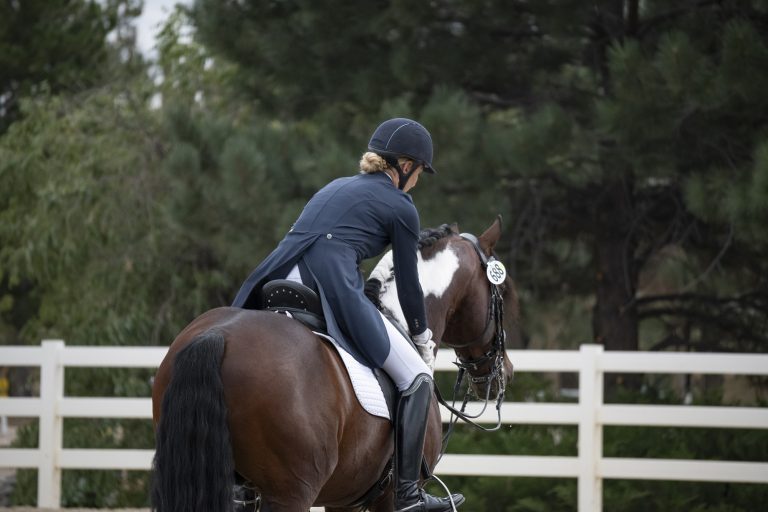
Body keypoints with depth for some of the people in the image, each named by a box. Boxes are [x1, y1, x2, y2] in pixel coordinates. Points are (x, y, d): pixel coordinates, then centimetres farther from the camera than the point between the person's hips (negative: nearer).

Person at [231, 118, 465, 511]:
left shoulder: (338, 187, 31)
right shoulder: (400, 207, 11)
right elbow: (408, 283, 15)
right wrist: (423, 337, 30)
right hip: (331, 286, -7)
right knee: (416, 378, 4)